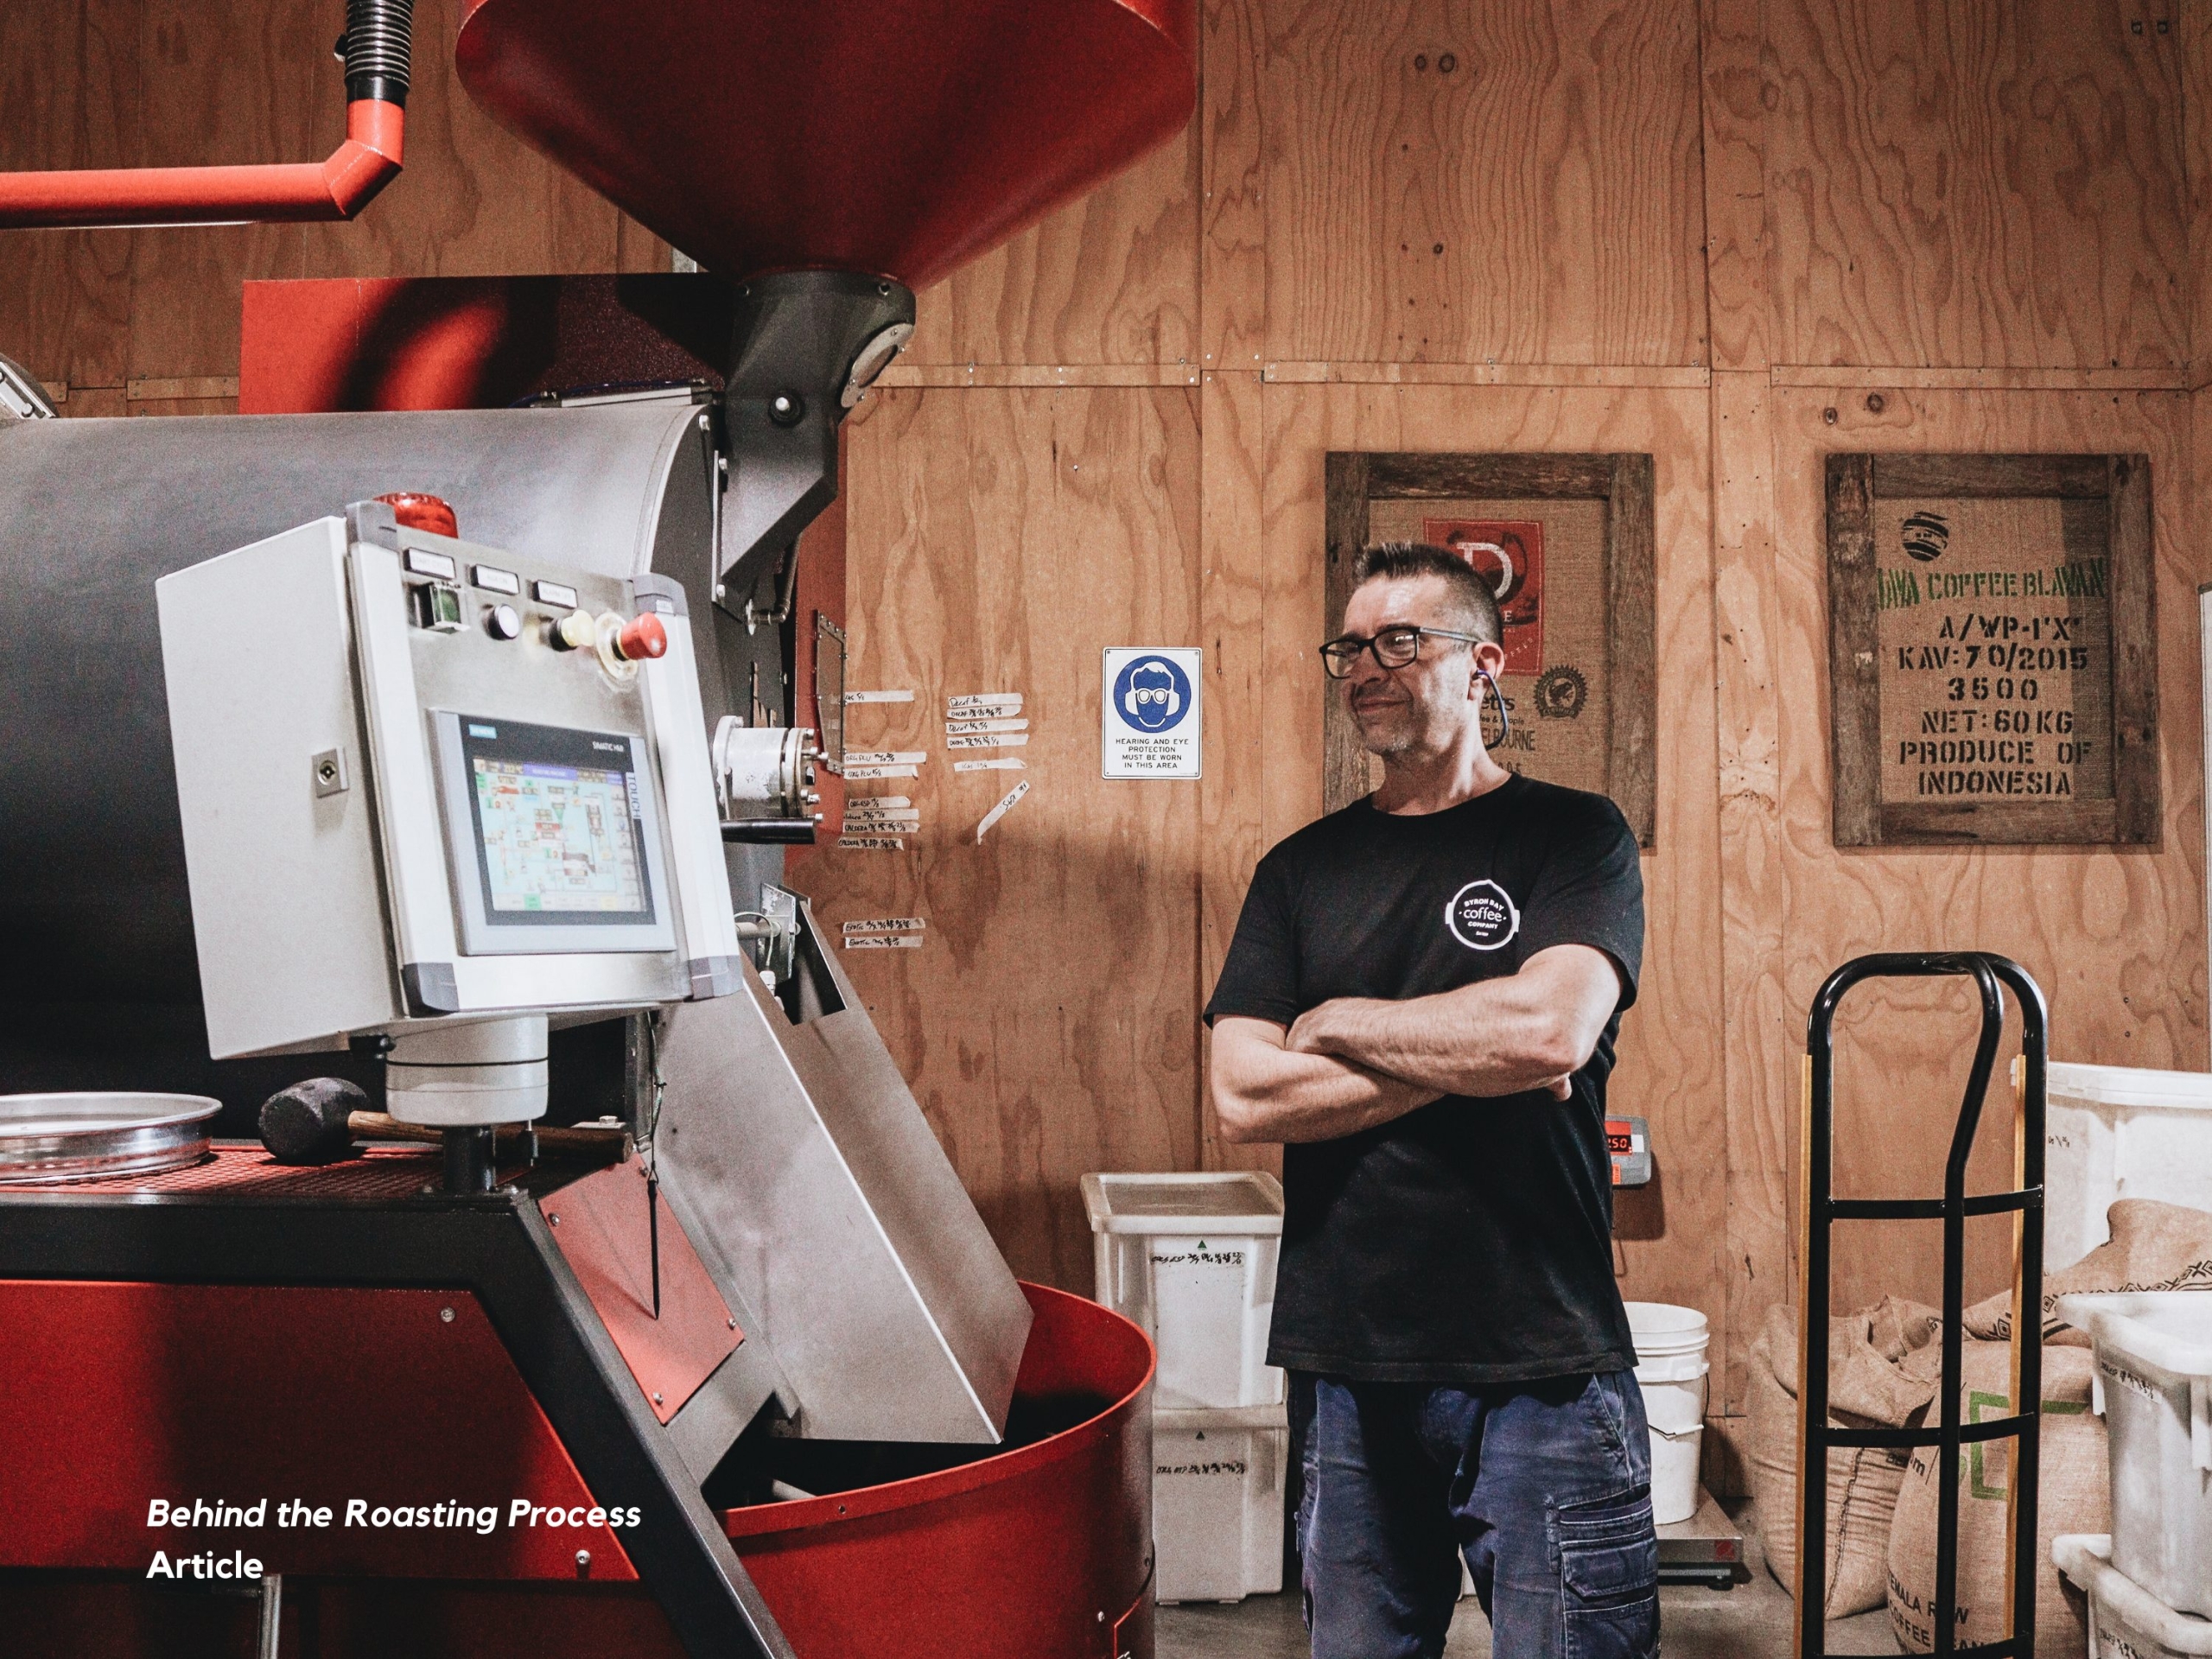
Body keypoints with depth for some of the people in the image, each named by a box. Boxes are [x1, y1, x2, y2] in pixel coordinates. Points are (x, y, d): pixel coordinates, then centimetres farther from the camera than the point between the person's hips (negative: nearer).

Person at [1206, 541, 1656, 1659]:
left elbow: (1551, 1027, -19)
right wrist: (1469, 1060, -10)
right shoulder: (1303, 869, 9)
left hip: (1543, 1364, -3)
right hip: (1346, 1362, 3)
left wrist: (1336, 1023, -6)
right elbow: (1245, 1097, -3)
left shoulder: (1573, 836, 0)